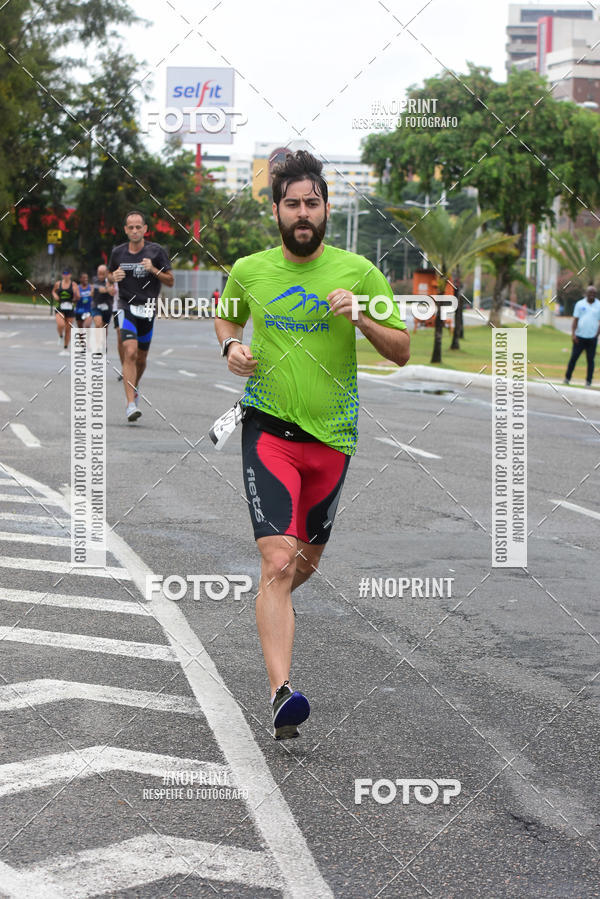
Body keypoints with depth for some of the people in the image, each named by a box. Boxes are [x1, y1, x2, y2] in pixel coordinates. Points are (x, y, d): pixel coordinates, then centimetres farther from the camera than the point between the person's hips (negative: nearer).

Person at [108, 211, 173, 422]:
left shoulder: (156, 251, -3)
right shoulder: (118, 252, 2)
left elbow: (170, 281, 1)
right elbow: (110, 275, 19)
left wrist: (154, 270, -16)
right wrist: (114, 277, -4)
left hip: (147, 309, 1)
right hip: (126, 307, -1)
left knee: (141, 358, 12)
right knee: (130, 352, -19)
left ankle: (133, 387, 44)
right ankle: (131, 404, -23)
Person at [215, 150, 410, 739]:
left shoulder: (358, 272, -1)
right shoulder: (248, 271, 1)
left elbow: (401, 353, 1)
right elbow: (226, 314, 23)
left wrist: (361, 319, -17)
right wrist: (230, 346, 1)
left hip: (332, 434, 2)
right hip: (268, 427, -2)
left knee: (306, 562, 17)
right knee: (278, 562, -18)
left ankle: (272, 611, 52)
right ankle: (281, 693, -25)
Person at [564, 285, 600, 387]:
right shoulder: (580, 304, 5)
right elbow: (575, 320, 4)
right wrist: (573, 333, -6)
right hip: (579, 336, 0)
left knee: (590, 360, 3)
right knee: (573, 357, -1)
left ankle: (588, 381, 9)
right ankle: (567, 378, 7)